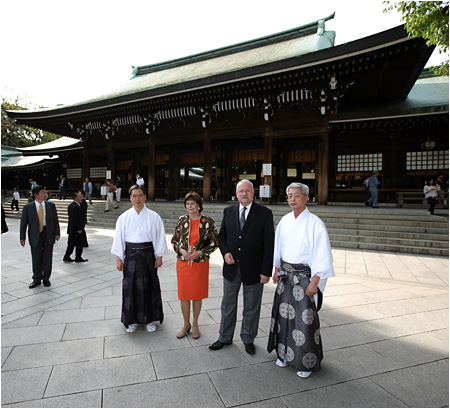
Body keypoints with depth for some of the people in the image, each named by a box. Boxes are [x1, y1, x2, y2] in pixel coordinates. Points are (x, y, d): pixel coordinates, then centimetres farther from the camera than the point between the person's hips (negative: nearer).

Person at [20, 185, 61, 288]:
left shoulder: (51, 205, 5)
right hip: (35, 235, -1)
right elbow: (23, 223, 2)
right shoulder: (28, 207, 1)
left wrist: (57, 233, -1)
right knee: (36, 258, 5)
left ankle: (46, 278, 21)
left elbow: (55, 220, 5)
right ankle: (37, 279, 21)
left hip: (48, 235, 1)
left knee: (47, 258, 7)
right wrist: (22, 237, -2)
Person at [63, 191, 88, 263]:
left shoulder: (70, 206, 11)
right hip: (77, 229, -9)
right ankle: (78, 258, 11)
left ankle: (66, 257, 18)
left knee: (71, 243, 15)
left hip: (71, 229, 9)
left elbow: (71, 217, 15)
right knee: (79, 244, 3)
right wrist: (79, 229, -19)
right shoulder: (77, 206, -19)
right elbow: (77, 219, -22)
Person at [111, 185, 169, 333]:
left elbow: (159, 238, 0)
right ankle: (132, 320, 24)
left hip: (148, 255, -1)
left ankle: (149, 319, 23)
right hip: (130, 255, 1)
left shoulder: (153, 217, -3)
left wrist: (159, 257, -3)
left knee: (149, 286, 6)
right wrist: (119, 259, 1)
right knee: (131, 287, 7)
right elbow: (119, 239, 4)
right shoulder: (124, 217, 1)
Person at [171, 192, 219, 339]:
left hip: (200, 262, -2)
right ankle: (186, 324, 30)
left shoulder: (208, 221, -6)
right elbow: (174, 240, 7)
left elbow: (214, 243, -2)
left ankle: (195, 324, 31)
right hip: (183, 262, 2)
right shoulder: (182, 220, 0)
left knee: (197, 294, 10)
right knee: (183, 294, 9)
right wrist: (181, 250, -11)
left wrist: (200, 252, -15)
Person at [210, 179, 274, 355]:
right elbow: (222, 236, 12)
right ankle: (225, 337, 37)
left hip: (253, 269, -3)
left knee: (251, 307, 15)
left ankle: (248, 339, 37)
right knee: (228, 305, 17)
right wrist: (225, 252, -8)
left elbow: (269, 244, -9)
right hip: (231, 268, 3)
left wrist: (266, 271, -13)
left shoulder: (265, 213, -8)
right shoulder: (228, 211, 3)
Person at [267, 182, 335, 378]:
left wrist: (314, 282, -17)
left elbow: (322, 256, -14)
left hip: (304, 276, -5)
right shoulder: (284, 221, 4)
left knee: (304, 318, 3)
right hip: (285, 275, 5)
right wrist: (276, 271, 13)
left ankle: (307, 362, 24)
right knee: (284, 314, 14)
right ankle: (285, 353, 34)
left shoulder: (315, 223, -13)